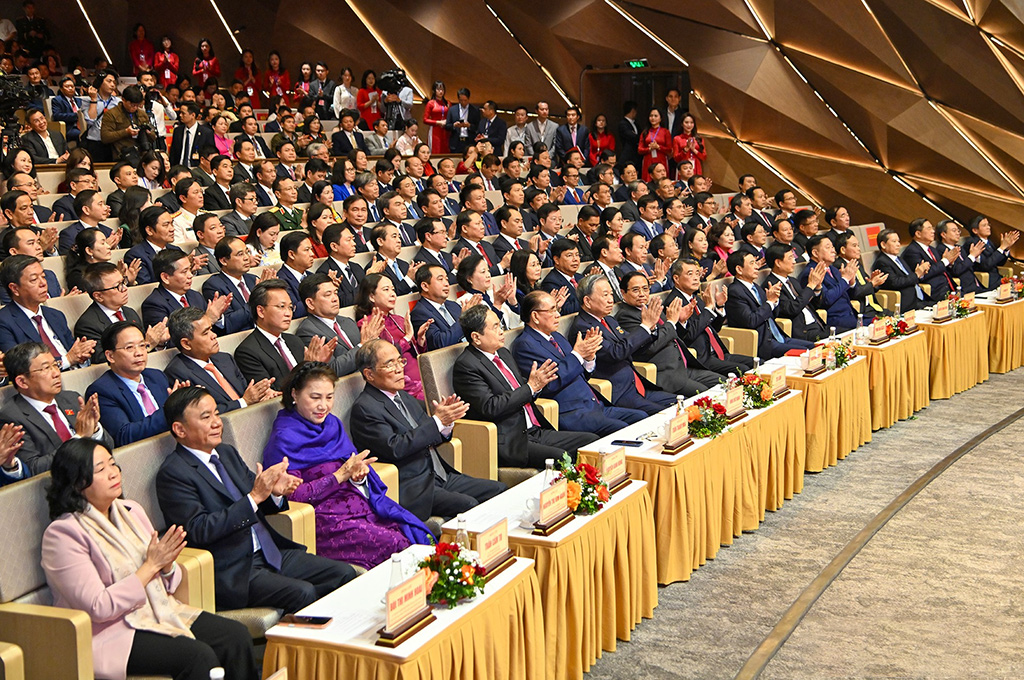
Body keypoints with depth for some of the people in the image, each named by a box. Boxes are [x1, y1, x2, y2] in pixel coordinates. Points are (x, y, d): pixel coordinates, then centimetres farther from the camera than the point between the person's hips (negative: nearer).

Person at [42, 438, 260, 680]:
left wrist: (166, 564, -10)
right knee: (198, 656, -27)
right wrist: (151, 565, -18)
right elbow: (98, 607, -18)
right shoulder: (62, 534, -11)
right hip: (111, 634, -7)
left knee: (237, 637, -15)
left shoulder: (130, 510, 9)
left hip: (160, 612, 7)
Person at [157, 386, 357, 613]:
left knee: (344, 574, -5)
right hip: (230, 572, -8)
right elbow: (199, 530, -20)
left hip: (271, 553, 8)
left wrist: (275, 492, -4)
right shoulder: (172, 473, -9)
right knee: (303, 593, -28)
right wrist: (254, 496, -25)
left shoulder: (227, 453, 15)